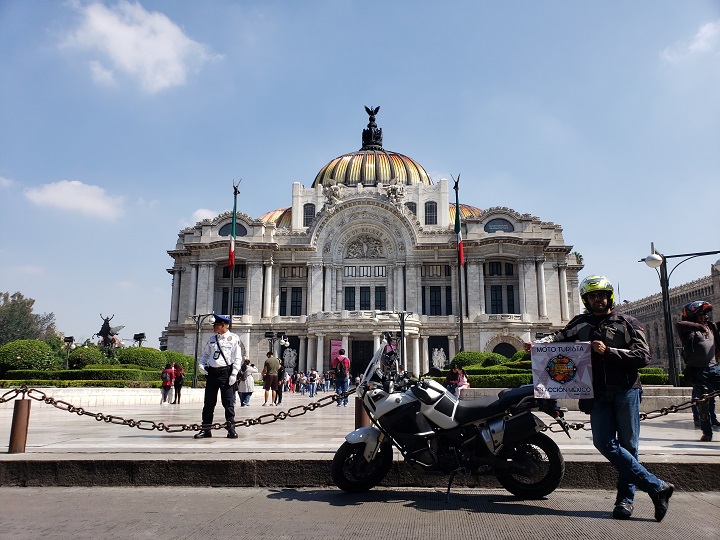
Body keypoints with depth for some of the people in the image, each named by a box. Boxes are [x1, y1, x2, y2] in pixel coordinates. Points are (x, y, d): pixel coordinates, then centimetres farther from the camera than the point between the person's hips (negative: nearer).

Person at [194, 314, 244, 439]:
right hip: (211, 372, 5)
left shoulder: (234, 338, -2)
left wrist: (234, 374, -13)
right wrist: (201, 365, 2)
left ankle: (231, 429, 8)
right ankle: (206, 429, 17)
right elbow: (206, 354, 21)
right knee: (209, 403, 8)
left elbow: (238, 358, -5)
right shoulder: (212, 338, 14)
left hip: (226, 372, -5)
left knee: (228, 403, -1)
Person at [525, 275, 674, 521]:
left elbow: (643, 356, 0)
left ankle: (625, 498, 12)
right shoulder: (581, 323, 16)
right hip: (598, 393, 2)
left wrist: (608, 351, -10)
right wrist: (540, 343, -20)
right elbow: (561, 336, -1)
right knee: (605, 443, -9)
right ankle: (657, 487, 1)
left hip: (626, 390, -2)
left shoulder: (628, 323, 10)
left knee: (627, 445, 1)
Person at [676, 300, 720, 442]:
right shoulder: (689, 331, -6)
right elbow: (679, 324, -28)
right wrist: (699, 326, -26)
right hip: (698, 370, -5)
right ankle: (707, 433, 11)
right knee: (703, 402, 0)